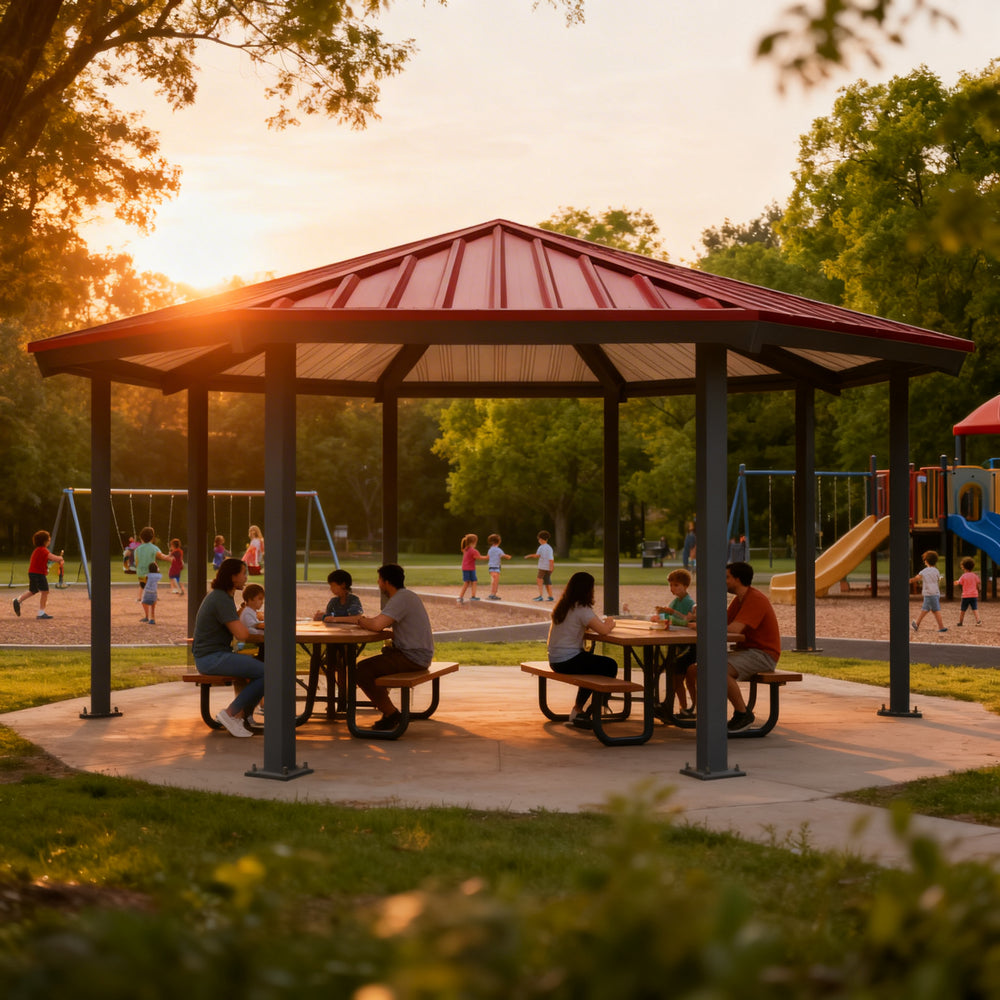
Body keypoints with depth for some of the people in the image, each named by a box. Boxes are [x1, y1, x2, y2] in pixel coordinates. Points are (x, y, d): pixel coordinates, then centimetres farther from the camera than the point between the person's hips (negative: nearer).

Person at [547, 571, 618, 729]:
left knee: (593, 662, 29)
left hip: (555, 660, 9)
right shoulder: (582, 609, -17)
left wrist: (604, 622, 10)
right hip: (568, 661, -9)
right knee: (610, 666, 3)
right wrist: (609, 623, -1)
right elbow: (603, 630, -24)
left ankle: (578, 710, 30)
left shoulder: (562, 606, 11)